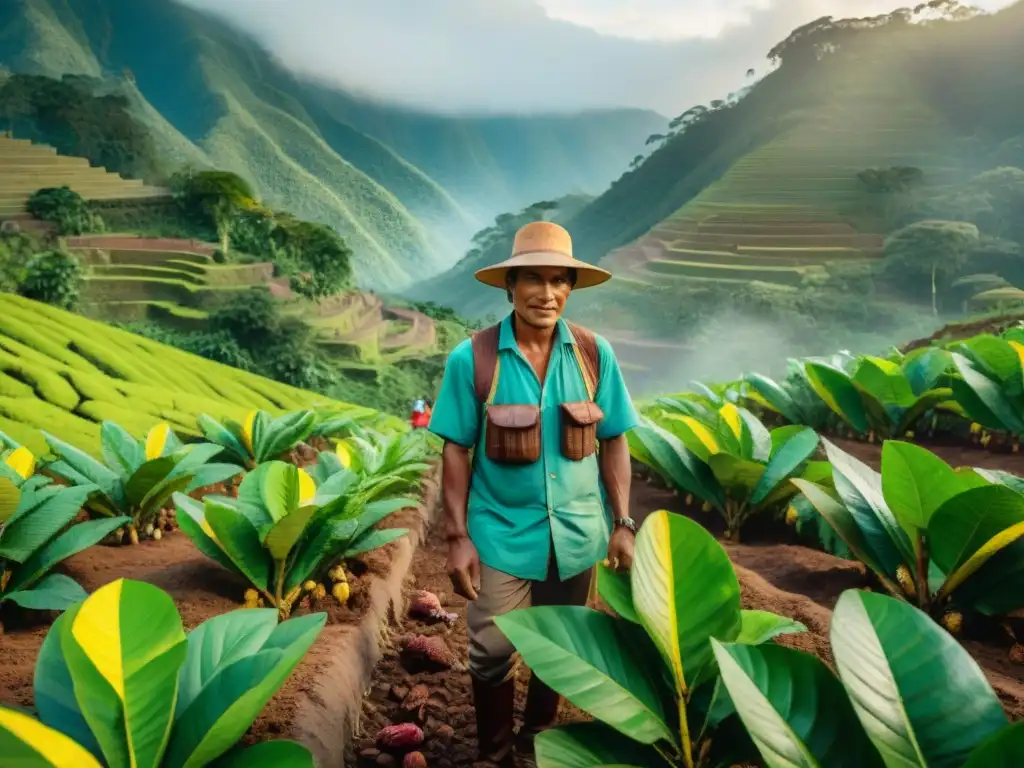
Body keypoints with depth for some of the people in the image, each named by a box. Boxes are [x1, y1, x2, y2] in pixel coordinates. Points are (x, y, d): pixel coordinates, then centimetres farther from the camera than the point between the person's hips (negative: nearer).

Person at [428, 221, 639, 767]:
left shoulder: (594, 354, -6)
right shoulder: (471, 358, -13)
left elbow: (613, 443, 0)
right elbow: (456, 452, -8)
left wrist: (623, 524, -2)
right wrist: (457, 538, -9)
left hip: (576, 533, 3)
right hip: (502, 534, -2)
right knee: (492, 652, 8)